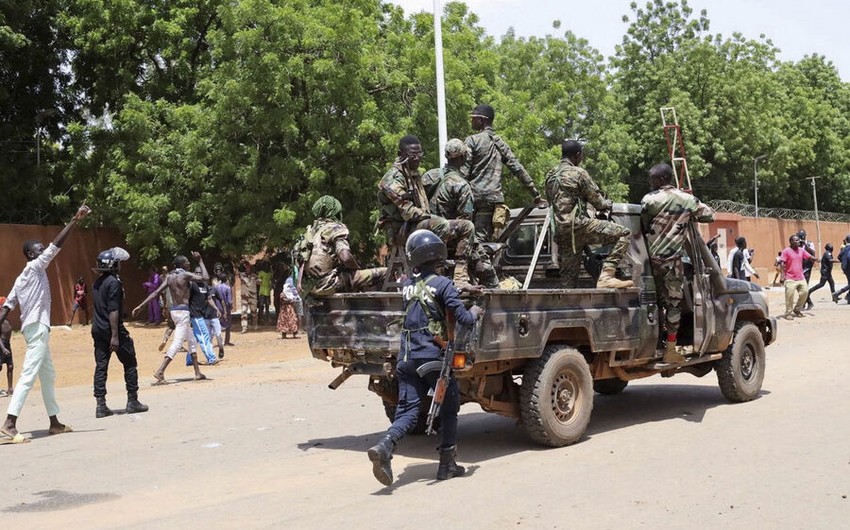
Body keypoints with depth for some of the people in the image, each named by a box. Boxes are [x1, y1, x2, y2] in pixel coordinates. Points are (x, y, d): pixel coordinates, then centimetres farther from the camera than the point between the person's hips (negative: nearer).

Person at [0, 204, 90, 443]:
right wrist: (75, 219, -16)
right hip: (37, 327, -10)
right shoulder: (34, 267, -7)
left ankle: (54, 422, 21)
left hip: (36, 328, 10)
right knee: (28, 376, -14)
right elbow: (56, 244, -15)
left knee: (48, 376, 15)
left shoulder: (22, 278, 18)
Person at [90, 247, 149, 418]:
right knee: (130, 364, 5)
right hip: (113, 329, -8)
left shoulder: (97, 283, 12)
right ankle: (132, 401, 9)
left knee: (101, 366, 5)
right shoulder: (114, 282, -14)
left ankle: (101, 405, 3)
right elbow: (113, 311, -19)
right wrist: (115, 336, -20)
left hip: (97, 330, 8)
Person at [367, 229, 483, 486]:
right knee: (449, 407, 14)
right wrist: (475, 312, 10)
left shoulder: (407, 284, 10)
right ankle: (447, 464, 18)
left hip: (406, 357, 5)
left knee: (407, 411, 5)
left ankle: (384, 446, -22)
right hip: (432, 356, -4)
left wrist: (458, 289, 29)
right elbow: (463, 319, -11)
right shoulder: (442, 284, -7)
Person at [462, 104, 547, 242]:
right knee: (485, 240, 5)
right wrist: (536, 195, 14)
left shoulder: (472, 141, -2)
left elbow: (464, 172, -8)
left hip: (476, 195, -5)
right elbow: (518, 169, 12)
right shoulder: (500, 143, 16)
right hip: (495, 198, 5)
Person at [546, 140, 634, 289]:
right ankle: (606, 275, -18)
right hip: (578, 225, -8)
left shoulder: (550, 176, 19)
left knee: (568, 277, 10)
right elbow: (598, 202, 0)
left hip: (561, 232, 8)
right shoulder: (578, 173, -3)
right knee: (624, 233, -7)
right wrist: (608, 203, 22)